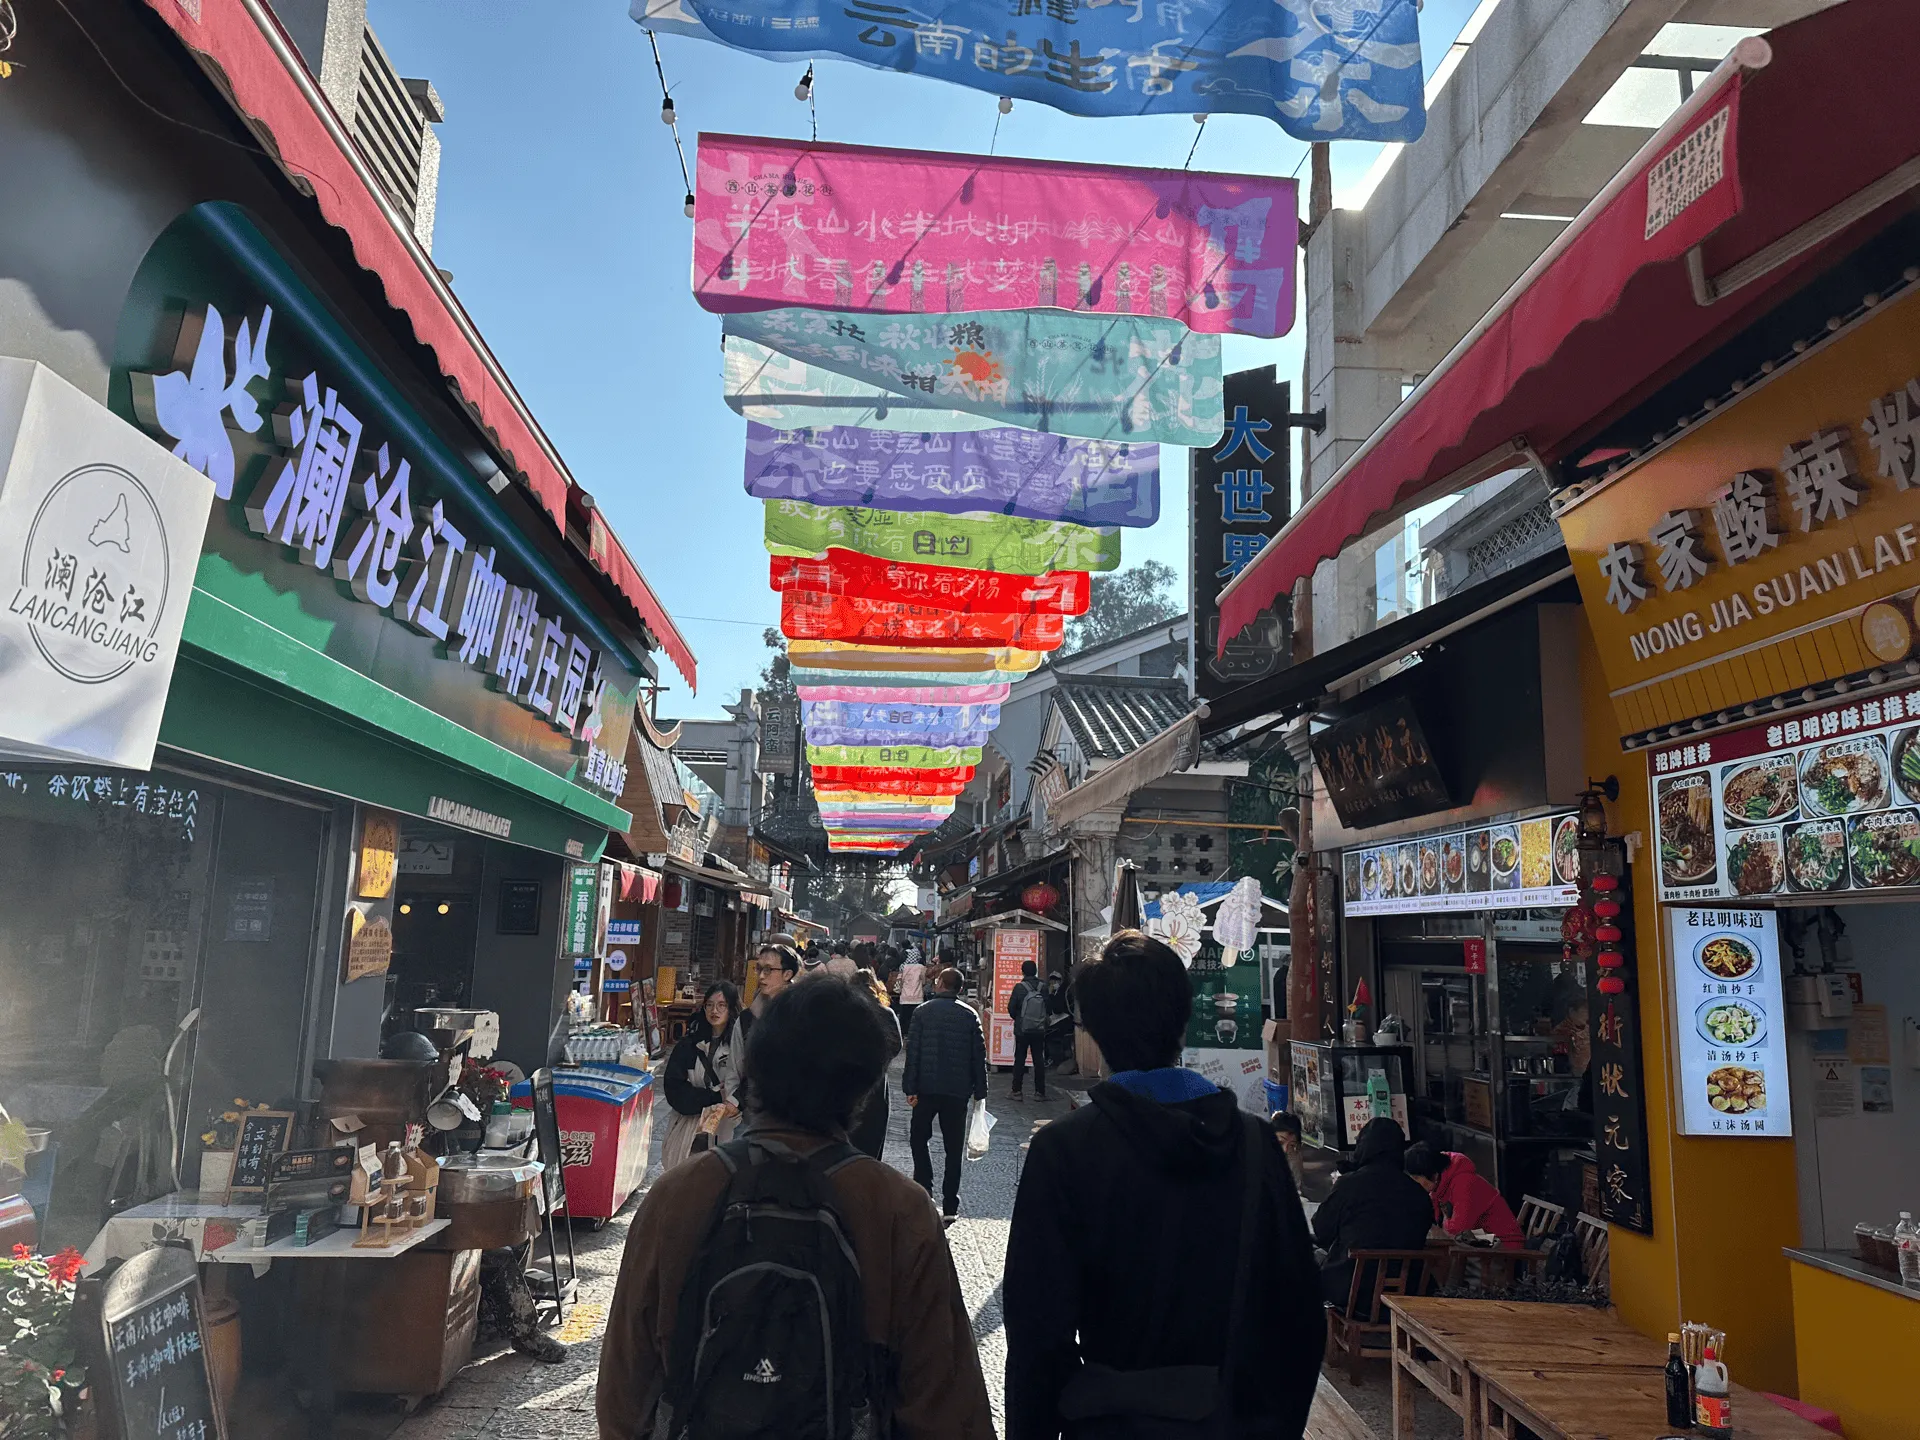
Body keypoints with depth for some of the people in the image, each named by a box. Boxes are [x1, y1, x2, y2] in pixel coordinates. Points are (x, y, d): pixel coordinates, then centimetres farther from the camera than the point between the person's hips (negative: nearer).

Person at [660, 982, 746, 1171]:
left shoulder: (741, 1041, -3)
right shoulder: (689, 1043, 7)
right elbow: (673, 1086, -1)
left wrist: (735, 1103, -28)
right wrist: (716, 1099, -10)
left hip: (727, 1129, -3)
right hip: (689, 1125, 3)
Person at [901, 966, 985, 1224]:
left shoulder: (923, 1012, -3)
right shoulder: (970, 1015, 1)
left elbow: (912, 1051, -7)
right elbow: (979, 1055, 1)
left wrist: (910, 1088, -5)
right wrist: (980, 1091, 6)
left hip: (927, 1087, -1)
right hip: (958, 1090, 1)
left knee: (918, 1137, 16)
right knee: (953, 1147, 7)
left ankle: (924, 1190, 4)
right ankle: (950, 1205, 8)